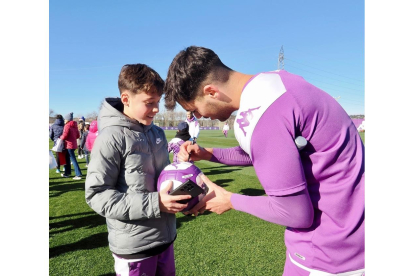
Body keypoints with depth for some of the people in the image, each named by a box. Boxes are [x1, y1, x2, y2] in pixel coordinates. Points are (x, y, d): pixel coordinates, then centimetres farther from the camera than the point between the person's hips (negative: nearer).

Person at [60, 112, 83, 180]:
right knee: (67, 158, 19)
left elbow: (64, 136, -19)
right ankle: (67, 173, 29)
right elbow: (77, 135, 14)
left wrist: (61, 137, 1)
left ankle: (79, 175, -7)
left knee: (73, 160, -6)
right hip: (74, 144, 8)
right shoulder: (74, 126, 10)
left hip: (69, 145, -8)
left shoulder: (67, 126, -14)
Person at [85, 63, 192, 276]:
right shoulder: (111, 138, -17)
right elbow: (97, 195, -18)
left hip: (165, 237, 7)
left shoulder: (158, 132, 4)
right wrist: (154, 203, -24)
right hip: (134, 246, -6)